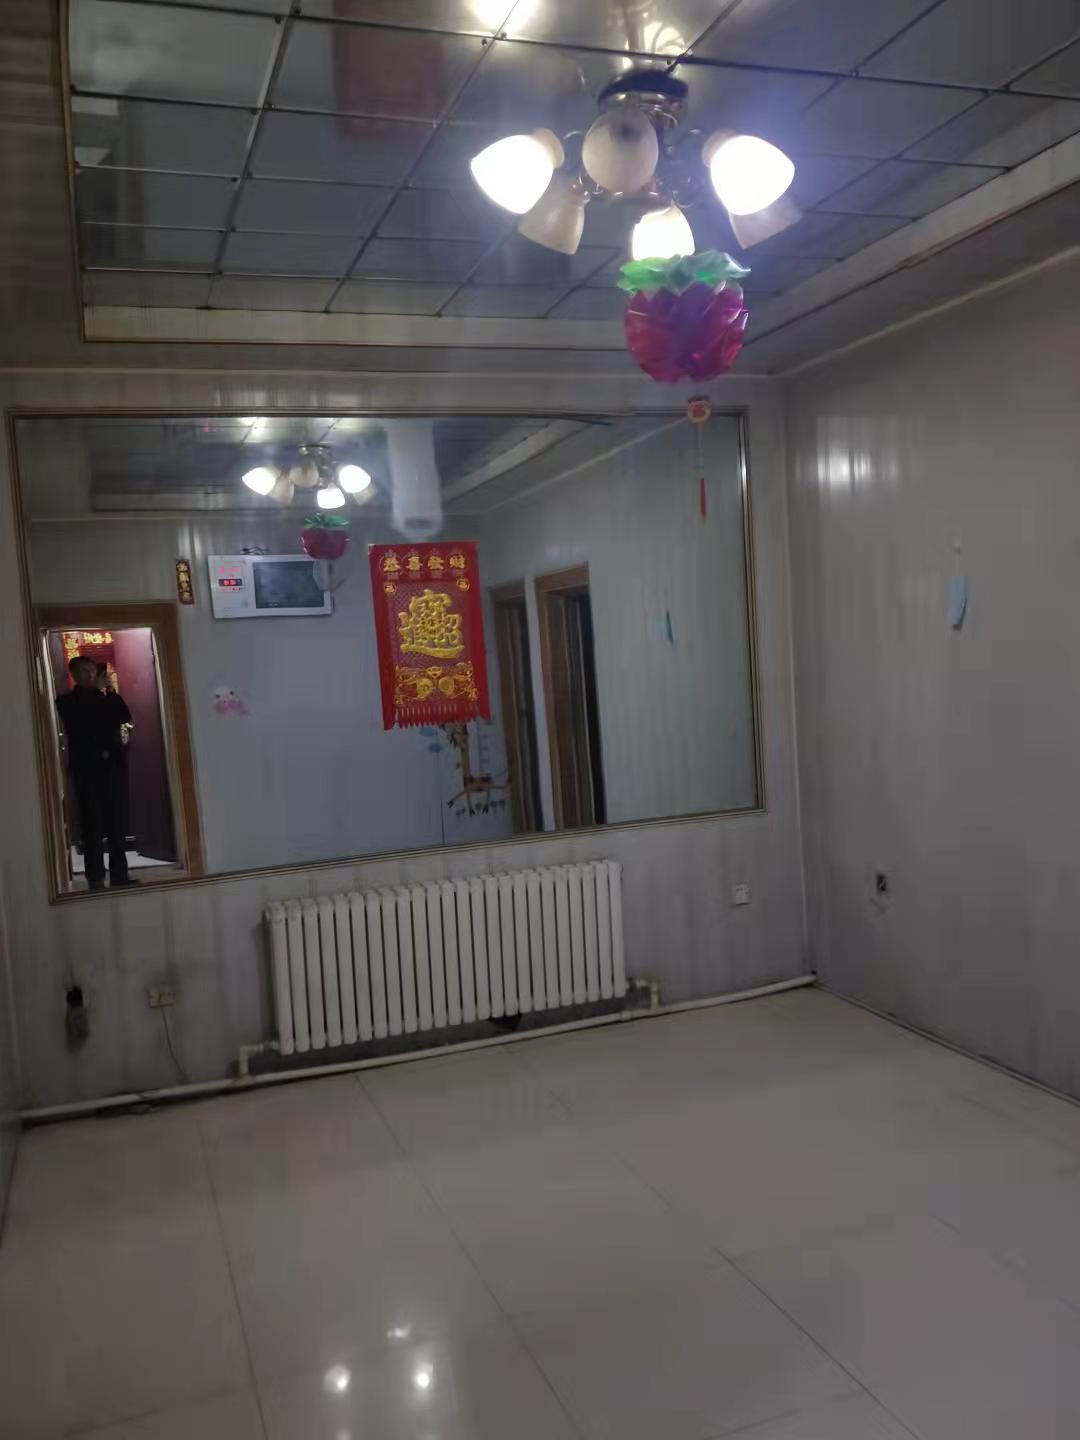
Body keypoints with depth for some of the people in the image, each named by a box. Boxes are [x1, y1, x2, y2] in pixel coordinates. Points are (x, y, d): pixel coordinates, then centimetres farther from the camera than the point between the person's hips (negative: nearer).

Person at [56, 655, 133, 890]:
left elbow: (125, 716, 2)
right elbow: (78, 725, -9)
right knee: (93, 826, -5)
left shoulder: (105, 698, 17)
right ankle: (96, 879, -5)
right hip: (87, 768, -4)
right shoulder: (66, 701, 7)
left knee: (118, 823, 3)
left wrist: (112, 692, -3)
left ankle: (120, 874, 8)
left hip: (113, 764, 4)